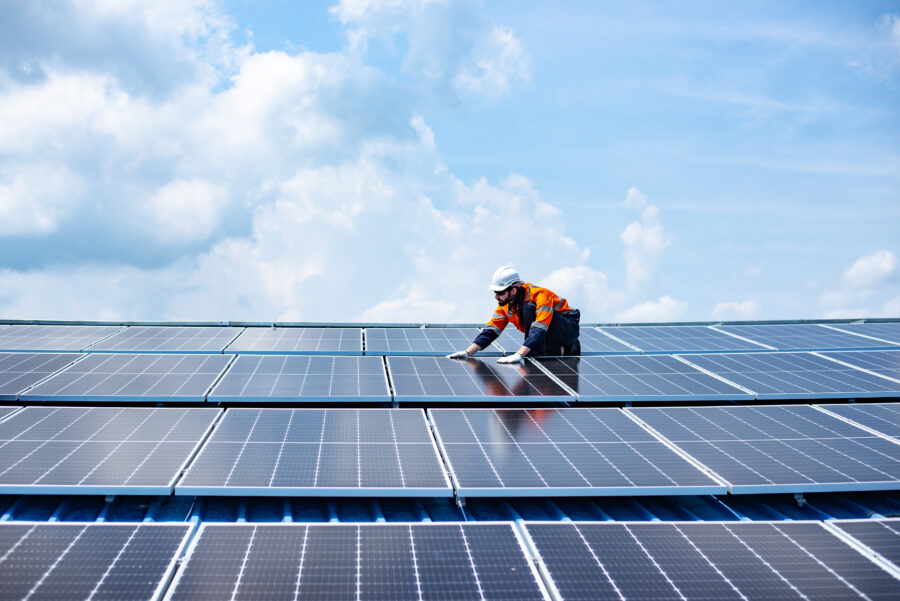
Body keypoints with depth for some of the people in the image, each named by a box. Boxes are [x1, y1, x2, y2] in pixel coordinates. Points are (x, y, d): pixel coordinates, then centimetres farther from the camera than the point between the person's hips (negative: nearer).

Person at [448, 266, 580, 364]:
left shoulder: (539, 295, -28)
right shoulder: (506, 304, -5)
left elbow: (538, 330, -39)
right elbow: (491, 331, -6)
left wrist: (519, 355, -48)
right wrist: (467, 353, -18)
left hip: (569, 329, -8)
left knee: (529, 307, -28)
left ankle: (537, 357, -23)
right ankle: (561, 351, 5)